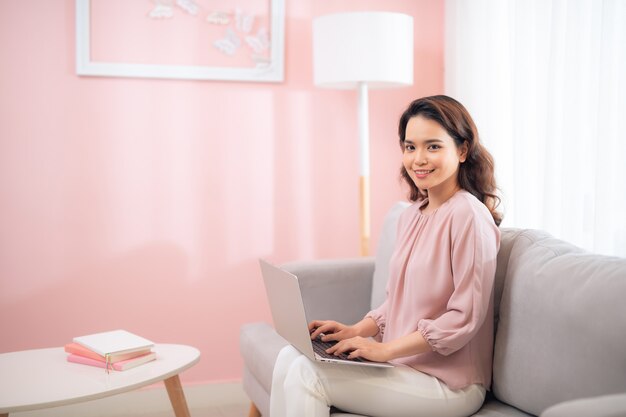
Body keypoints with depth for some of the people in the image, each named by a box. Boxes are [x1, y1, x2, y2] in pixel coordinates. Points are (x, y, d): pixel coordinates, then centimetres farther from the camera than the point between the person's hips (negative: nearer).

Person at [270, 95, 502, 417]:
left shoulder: (468, 215, -16)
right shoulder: (411, 215, 10)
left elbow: (464, 318, -18)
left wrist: (386, 349, -18)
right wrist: (355, 331, 1)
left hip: (446, 381, -8)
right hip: (401, 363, 8)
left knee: (307, 375, -18)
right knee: (291, 357, -5)